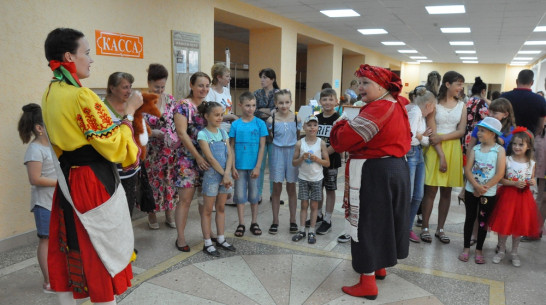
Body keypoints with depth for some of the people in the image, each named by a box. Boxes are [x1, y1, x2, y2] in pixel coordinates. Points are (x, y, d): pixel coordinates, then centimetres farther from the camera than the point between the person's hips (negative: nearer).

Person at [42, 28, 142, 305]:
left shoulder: (50, 94, 9)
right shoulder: (81, 96, -20)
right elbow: (114, 147, -18)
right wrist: (129, 112, -9)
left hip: (67, 181, 9)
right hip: (94, 185, -9)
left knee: (70, 251, 17)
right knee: (104, 254, 4)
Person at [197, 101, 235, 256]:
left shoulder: (223, 132, 8)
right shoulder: (203, 134, -10)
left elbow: (229, 155, 1)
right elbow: (210, 158, -16)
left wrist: (227, 173, -13)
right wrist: (223, 174, -16)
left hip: (225, 174, 6)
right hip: (211, 174, -6)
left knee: (221, 208, 15)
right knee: (207, 210, 4)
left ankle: (221, 239, 26)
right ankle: (208, 244, 12)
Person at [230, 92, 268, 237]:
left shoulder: (260, 123, -3)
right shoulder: (235, 124, -1)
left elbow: (262, 146, -4)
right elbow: (232, 147, 1)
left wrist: (257, 167, -9)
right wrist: (233, 167, -5)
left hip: (253, 166, 0)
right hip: (239, 165, 1)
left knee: (254, 195, 11)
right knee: (240, 195, 8)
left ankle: (254, 223, 24)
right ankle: (241, 224, 19)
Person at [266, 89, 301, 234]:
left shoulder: (296, 119, -2)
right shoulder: (272, 119, -4)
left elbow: (299, 137, 7)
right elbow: (269, 137, 9)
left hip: (292, 153, 1)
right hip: (277, 153, -1)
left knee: (291, 188, 9)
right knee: (277, 188, 5)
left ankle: (293, 220, 20)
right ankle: (275, 221, 17)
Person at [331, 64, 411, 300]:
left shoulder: (378, 109, -21)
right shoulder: (397, 105, 11)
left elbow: (346, 137, -24)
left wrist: (341, 125, 0)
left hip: (373, 173, -10)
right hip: (396, 168, 10)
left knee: (367, 224, -1)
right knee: (384, 218, 21)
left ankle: (368, 284, 7)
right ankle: (380, 267, 39)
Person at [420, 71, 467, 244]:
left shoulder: (461, 106, 8)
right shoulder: (434, 104, -5)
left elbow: (461, 131, 1)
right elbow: (432, 131, -10)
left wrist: (442, 137, -14)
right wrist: (441, 155, -16)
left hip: (453, 149, 4)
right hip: (435, 149, -4)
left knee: (446, 191, 7)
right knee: (430, 190, -2)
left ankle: (440, 229, 17)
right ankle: (425, 228, 7)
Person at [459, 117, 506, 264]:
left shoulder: (499, 150, -6)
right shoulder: (475, 149, -1)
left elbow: (499, 174, -11)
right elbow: (467, 169, -6)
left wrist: (483, 188, -14)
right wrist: (476, 186, -18)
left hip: (488, 193, -2)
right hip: (471, 190, 2)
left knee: (483, 220, 9)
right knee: (470, 218, 9)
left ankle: (479, 250, 22)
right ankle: (466, 248, 20)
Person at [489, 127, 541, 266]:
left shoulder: (531, 163, 1)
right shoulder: (507, 160, -7)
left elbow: (531, 180, 13)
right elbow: (500, 179, -9)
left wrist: (533, 182, -9)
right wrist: (514, 183, -21)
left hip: (523, 197, 2)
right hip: (507, 195, -2)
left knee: (519, 225, 10)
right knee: (503, 224, 2)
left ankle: (514, 253, 27)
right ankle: (501, 251, 22)